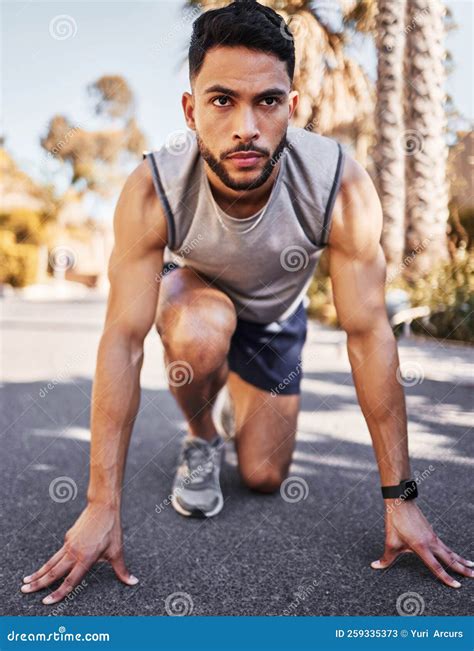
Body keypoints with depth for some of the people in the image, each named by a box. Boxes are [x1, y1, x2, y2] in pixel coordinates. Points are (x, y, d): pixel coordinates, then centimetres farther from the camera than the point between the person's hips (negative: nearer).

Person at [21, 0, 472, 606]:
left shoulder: (342, 186, -35)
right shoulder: (152, 190, -36)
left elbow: (368, 334, -31)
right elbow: (123, 341, -35)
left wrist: (400, 498, -28)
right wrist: (102, 506, -35)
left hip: (276, 311, 2)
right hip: (192, 290, -1)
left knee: (264, 478, 3)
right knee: (201, 334, -39)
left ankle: (235, 397, 38)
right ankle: (201, 435, -4)